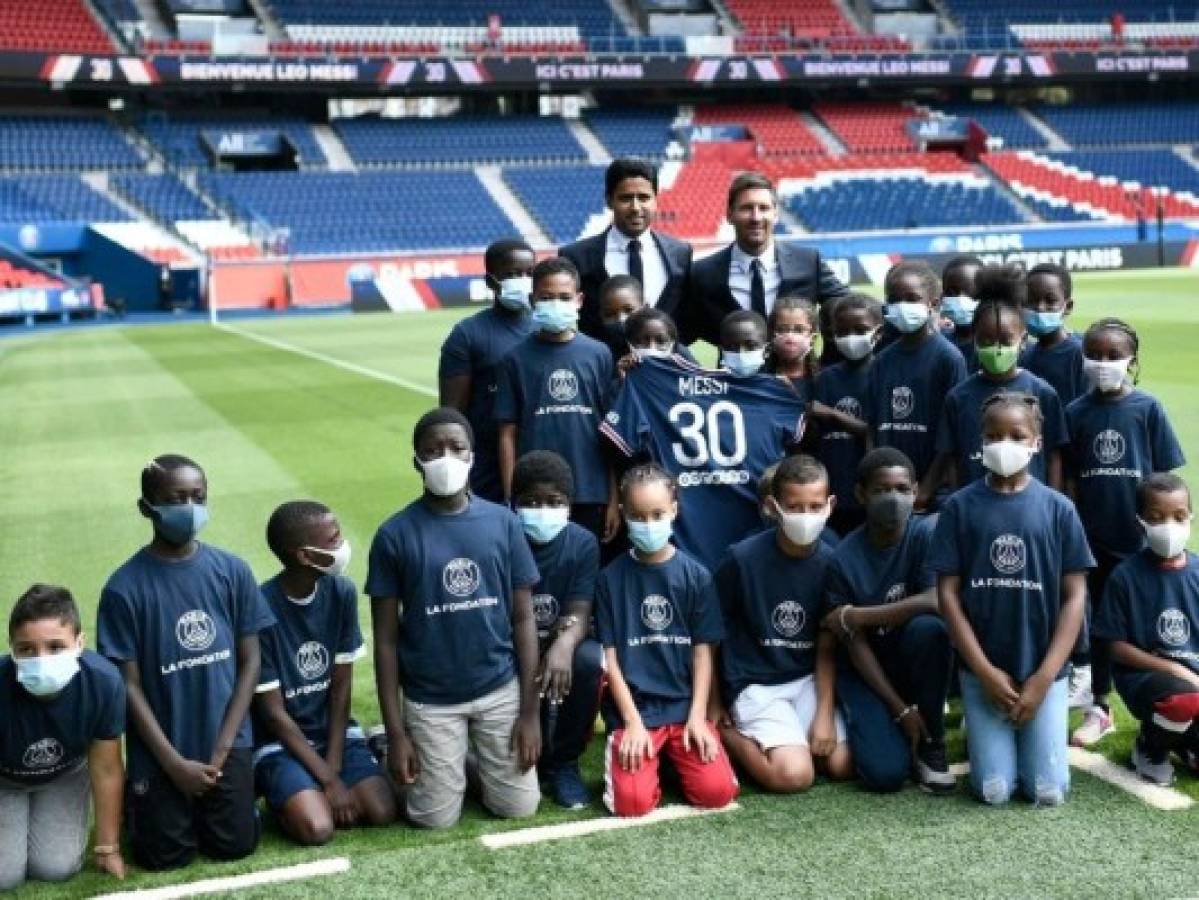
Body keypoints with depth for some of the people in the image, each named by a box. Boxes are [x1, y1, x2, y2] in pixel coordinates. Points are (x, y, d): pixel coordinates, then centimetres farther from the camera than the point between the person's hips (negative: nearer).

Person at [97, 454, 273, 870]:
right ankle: (139, 799, 31)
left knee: (235, 846, 1)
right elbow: (129, 684, -9)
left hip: (226, 739, 2)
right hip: (161, 748, -2)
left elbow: (250, 660, 0)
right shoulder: (124, 588, -13)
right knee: (165, 856, 1)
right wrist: (174, 762, -12)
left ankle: (210, 798, 31)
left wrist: (222, 749, -6)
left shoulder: (232, 570, -5)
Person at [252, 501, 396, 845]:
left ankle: (310, 794, 11)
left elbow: (341, 687, -2)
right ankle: (282, 793, 6)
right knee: (317, 828, -26)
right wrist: (328, 780, -17)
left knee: (382, 812, -16)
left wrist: (334, 767, -11)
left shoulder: (342, 592, -6)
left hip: (333, 730, 5)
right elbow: (273, 712, -16)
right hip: (280, 741, -5)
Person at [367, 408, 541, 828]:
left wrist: (530, 710, -3)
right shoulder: (395, 535, -9)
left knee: (519, 806, 3)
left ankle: (482, 758, 31)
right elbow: (386, 638, -5)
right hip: (430, 700, -1)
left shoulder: (503, 522, -4)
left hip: (500, 689, 2)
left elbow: (523, 619, 0)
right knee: (436, 817, 0)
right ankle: (444, 761, 30)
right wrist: (395, 731, -7)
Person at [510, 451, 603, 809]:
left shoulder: (582, 543, -9)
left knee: (590, 658, -31)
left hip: (557, 649, 1)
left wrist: (564, 644, -41)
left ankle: (562, 762, -8)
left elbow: (580, 614, -16)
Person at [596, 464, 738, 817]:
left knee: (717, 792, -18)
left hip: (684, 706, 2)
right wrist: (633, 722, -10)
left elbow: (702, 650, 3)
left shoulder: (696, 575, 3)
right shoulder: (611, 577, -1)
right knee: (632, 802, -22)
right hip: (633, 710, -1)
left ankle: (676, 755, 13)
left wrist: (697, 717, -7)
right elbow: (609, 656, -2)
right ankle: (628, 749, 10)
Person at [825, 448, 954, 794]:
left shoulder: (927, 534, -14)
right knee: (885, 773, -22)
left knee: (928, 627, -34)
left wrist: (855, 616, -22)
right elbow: (856, 645, -12)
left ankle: (931, 742, -11)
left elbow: (937, 602, -29)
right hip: (869, 671, -1)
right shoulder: (844, 559, -14)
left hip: (916, 661, 1)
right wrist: (901, 709, -18)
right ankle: (878, 724, 16)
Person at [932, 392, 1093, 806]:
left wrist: (1043, 677, -9)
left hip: (1044, 669, 0)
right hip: (982, 670, 0)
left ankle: (1027, 734, 28)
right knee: (994, 791, -4)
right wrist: (986, 672, -9)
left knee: (1048, 791, -3)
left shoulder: (1058, 508, -3)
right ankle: (994, 737, 28)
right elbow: (947, 593, -4)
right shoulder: (960, 506, -4)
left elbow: (1075, 595, -2)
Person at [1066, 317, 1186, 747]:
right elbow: (1070, 479, 3)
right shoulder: (1076, 412, -1)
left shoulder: (1148, 408, -5)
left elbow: (1165, 475, -2)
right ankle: (1099, 708, 22)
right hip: (1093, 536, 2)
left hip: (1140, 536, -1)